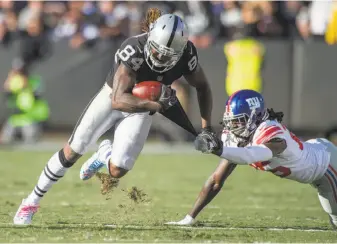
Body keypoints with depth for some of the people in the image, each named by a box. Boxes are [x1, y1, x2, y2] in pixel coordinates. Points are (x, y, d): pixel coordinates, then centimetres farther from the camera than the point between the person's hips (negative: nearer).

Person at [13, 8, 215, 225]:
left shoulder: (186, 53, -26)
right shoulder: (135, 49, -37)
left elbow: (203, 87, -6)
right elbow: (118, 100, -41)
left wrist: (206, 128, -11)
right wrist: (156, 105, -52)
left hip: (142, 108, 2)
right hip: (114, 95, -2)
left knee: (118, 170, -11)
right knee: (74, 150, -2)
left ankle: (105, 154, 28)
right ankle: (33, 200, 15)